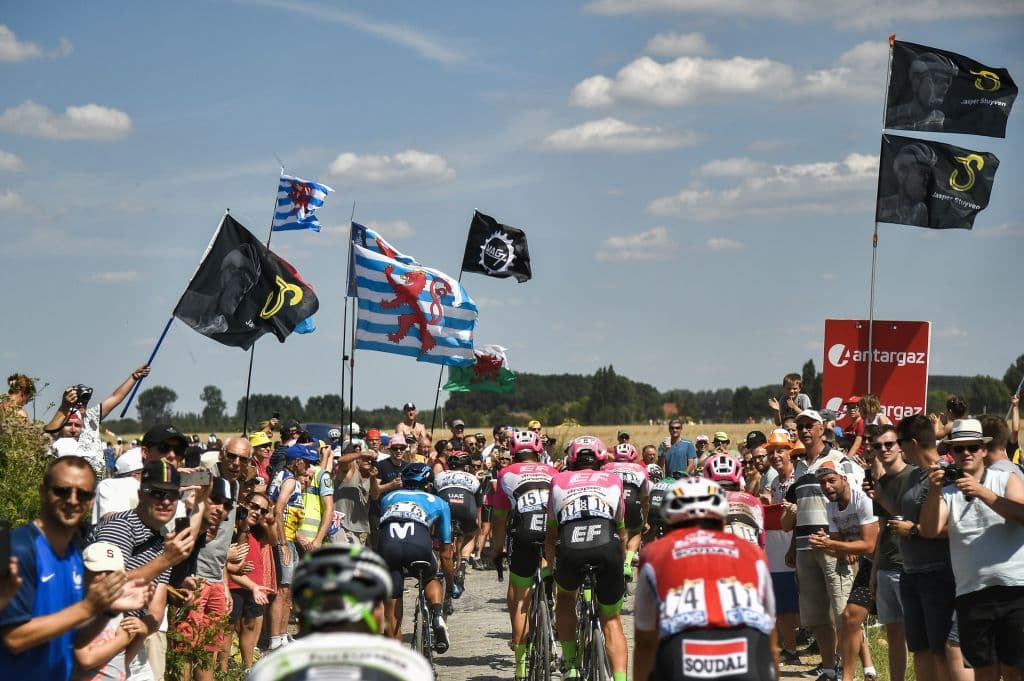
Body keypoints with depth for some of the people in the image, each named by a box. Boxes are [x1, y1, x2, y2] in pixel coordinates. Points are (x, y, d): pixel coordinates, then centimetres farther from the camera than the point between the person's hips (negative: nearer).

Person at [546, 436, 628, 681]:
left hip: (570, 550, 0)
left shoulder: (560, 480, 28)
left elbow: (551, 534, 35)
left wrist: (550, 566, 50)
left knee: (565, 598, 31)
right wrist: (621, 564, 54)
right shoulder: (613, 480, 29)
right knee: (611, 619, 16)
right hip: (607, 548, 0)